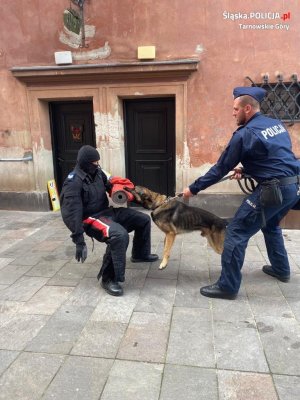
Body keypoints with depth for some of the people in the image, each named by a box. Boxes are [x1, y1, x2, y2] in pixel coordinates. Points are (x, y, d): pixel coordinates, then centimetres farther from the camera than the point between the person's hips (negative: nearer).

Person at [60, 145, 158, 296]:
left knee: (143, 219, 11)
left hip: (107, 211, 9)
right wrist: (79, 241, -28)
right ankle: (109, 279, -19)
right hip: (90, 218, -9)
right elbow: (72, 214, -25)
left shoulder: (97, 172, 4)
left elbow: (108, 186, 22)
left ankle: (140, 254, 35)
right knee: (119, 235, -37)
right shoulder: (74, 182, -20)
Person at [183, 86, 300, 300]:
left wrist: (194, 188, 1)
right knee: (271, 225, 31)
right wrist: (245, 169, 19)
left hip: (274, 189, -9)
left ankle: (228, 286, 3)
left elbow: (221, 168, -8)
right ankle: (281, 269, 44)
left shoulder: (245, 134, -11)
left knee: (236, 232, -3)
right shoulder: (277, 124, 14)